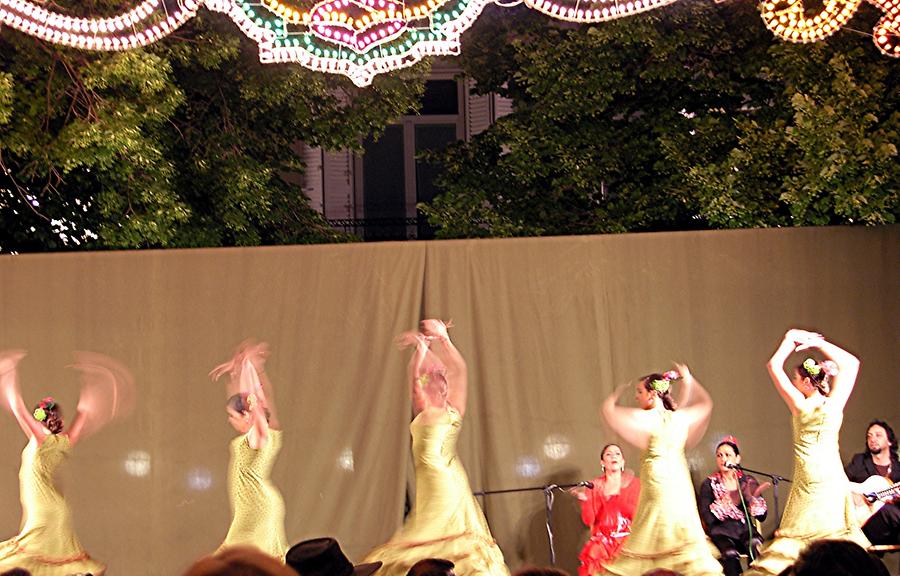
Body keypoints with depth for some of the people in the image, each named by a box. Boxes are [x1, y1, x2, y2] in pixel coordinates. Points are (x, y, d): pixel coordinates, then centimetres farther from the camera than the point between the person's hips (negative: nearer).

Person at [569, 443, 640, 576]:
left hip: (627, 538, 0)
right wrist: (585, 500, -14)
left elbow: (637, 514, -2)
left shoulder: (633, 483, 8)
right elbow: (589, 521, 3)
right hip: (603, 539, 0)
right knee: (593, 555, -29)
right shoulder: (594, 486, 9)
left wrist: (615, 498, -11)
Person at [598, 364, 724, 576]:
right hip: (680, 485, 5)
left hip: (657, 485, -5)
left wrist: (615, 396, 19)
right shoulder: (680, 417, 5)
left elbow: (608, 409, -1)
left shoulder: (646, 418, -9)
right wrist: (689, 380, 31)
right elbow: (706, 403, 24)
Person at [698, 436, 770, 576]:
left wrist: (752, 497, -17)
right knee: (730, 554, -33)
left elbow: (762, 516, 1)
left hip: (745, 529, 1)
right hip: (721, 531, -1)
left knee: (756, 546, -32)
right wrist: (730, 499, -15)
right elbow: (707, 518, -8)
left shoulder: (748, 481, 8)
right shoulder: (709, 484, 4)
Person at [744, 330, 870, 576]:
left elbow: (774, 365, -3)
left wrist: (790, 340, 8)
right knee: (834, 531, 8)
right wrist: (818, 343, 7)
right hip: (832, 475, 2)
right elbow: (851, 363, 7)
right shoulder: (833, 404, -5)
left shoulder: (799, 404, -10)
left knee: (798, 534, 0)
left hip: (806, 478, -2)